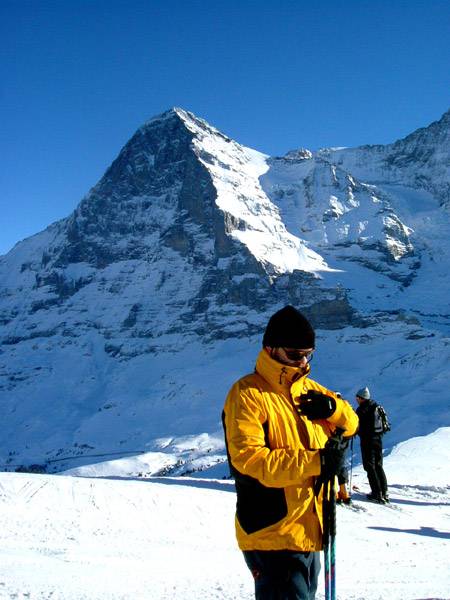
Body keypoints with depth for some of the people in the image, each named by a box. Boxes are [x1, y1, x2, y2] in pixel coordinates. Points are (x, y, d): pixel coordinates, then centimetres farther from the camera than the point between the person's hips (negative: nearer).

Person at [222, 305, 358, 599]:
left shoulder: (308, 388, 12)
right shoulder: (248, 394, -13)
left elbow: (350, 423, 19)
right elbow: (248, 458, -22)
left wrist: (333, 407, -6)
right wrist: (314, 461, -26)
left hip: (310, 530, 8)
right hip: (272, 534, -8)